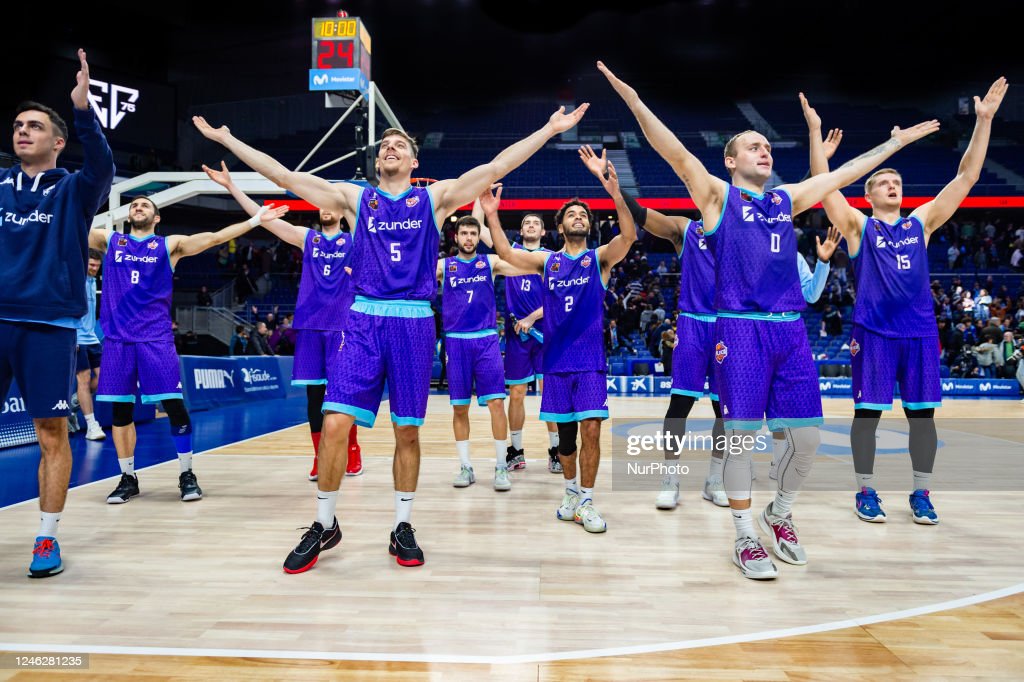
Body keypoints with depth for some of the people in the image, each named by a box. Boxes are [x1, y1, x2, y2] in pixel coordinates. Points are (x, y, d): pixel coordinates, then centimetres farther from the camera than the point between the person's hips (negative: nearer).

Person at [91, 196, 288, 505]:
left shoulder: (170, 245, 6)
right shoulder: (109, 240, 13)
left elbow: (215, 237, -2)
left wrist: (256, 220, -10)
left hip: (156, 338, -2)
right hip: (117, 338, 2)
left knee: (174, 406, -6)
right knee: (120, 409, 5)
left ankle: (186, 474, 8)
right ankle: (128, 478, 18)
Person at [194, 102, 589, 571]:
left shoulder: (435, 198, 8)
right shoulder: (355, 198, 11)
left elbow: (496, 168, 3)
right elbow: (284, 176, 8)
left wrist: (549, 129, -1)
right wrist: (227, 140, 6)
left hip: (414, 324, 0)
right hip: (365, 321, 1)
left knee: (408, 431, 6)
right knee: (334, 423, -6)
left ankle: (402, 528, 21)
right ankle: (324, 526, 14)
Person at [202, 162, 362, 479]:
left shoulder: (354, 240, 6)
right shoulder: (306, 237, 10)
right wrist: (230, 185, 1)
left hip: (342, 325, -2)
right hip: (310, 324, 2)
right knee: (314, 392, 3)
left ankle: (352, 450, 16)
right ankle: (320, 456, 11)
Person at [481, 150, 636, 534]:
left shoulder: (600, 258, 2)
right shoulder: (546, 261, 8)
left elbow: (629, 235, -16)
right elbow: (505, 253, -3)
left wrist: (616, 194, -31)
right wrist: (491, 215, -15)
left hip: (590, 360, -2)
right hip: (556, 360, 2)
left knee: (591, 430, -9)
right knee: (564, 432, 10)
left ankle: (586, 502, 4)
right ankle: (572, 492, 29)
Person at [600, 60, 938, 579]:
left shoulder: (788, 199, 19)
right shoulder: (718, 196, 5)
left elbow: (848, 171, 28)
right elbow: (677, 154, -7)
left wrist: (897, 140, 33)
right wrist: (635, 101, -17)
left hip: (791, 330, 5)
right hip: (740, 328, -5)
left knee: (807, 435, 4)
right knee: (741, 435, -2)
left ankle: (779, 515, 28)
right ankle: (744, 536, 13)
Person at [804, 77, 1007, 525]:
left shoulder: (921, 221, 13)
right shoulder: (858, 226, 4)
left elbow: (967, 176, 10)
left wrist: (984, 120, 4)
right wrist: (814, 129, -9)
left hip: (920, 331, 3)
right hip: (873, 332, -3)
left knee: (922, 413, 7)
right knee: (867, 412, 0)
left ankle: (921, 494, 19)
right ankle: (865, 492, 13)